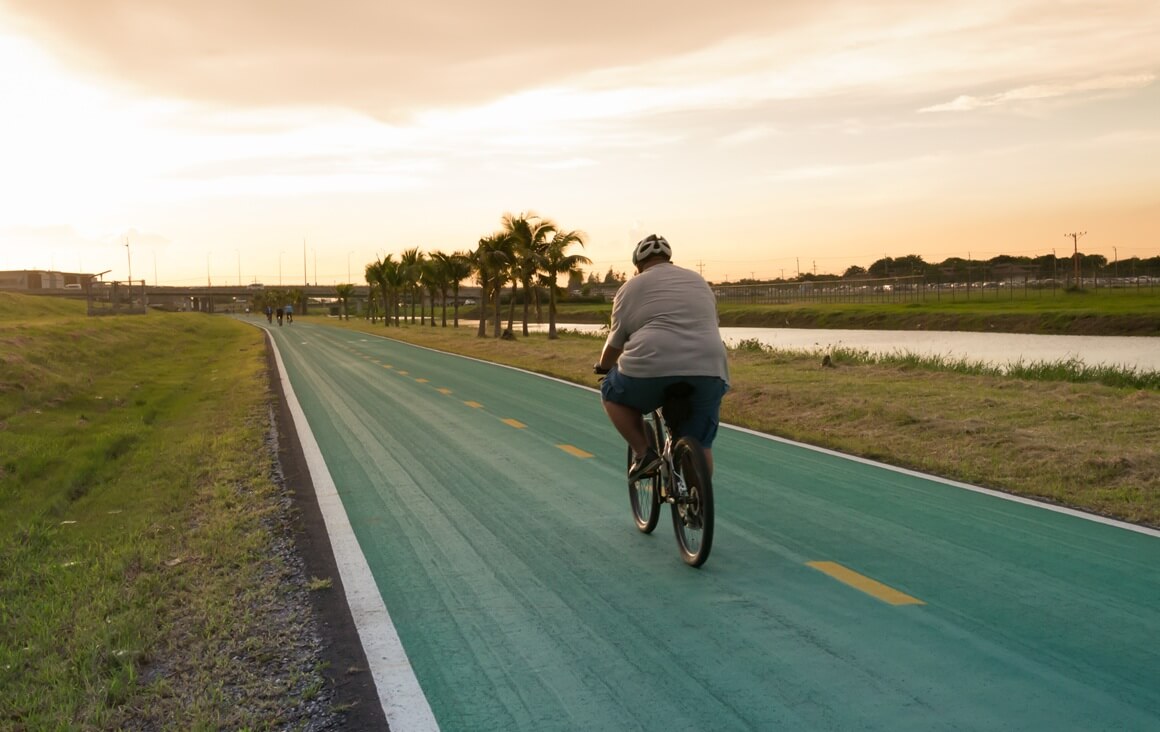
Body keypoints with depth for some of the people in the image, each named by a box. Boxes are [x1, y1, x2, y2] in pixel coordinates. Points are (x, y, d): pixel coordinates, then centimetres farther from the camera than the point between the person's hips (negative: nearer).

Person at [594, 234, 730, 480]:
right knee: (700, 447, 14)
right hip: (708, 371, 4)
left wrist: (602, 366, 30)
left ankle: (644, 453, 9)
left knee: (613, 393, 22)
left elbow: (615, 341, 12)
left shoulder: (631, 288, 10)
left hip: (653, 368, -4)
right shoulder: (699, 282, 23)